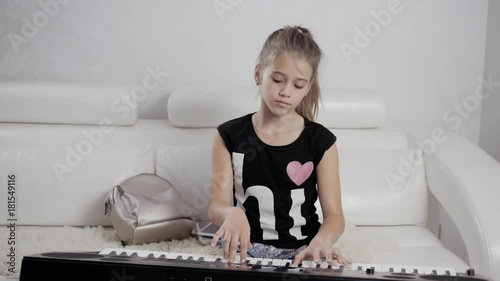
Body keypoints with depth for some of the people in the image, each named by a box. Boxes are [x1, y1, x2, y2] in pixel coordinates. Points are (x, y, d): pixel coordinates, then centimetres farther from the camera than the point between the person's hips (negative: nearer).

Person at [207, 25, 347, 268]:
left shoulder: (320, 141, 1)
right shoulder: (230, 136, 1)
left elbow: (334, 214, -1)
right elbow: (216, 206, -3)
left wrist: (320, 243, -24)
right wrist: (232, 214, -28)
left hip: (301, 251, 1)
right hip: (246, 249, -1)